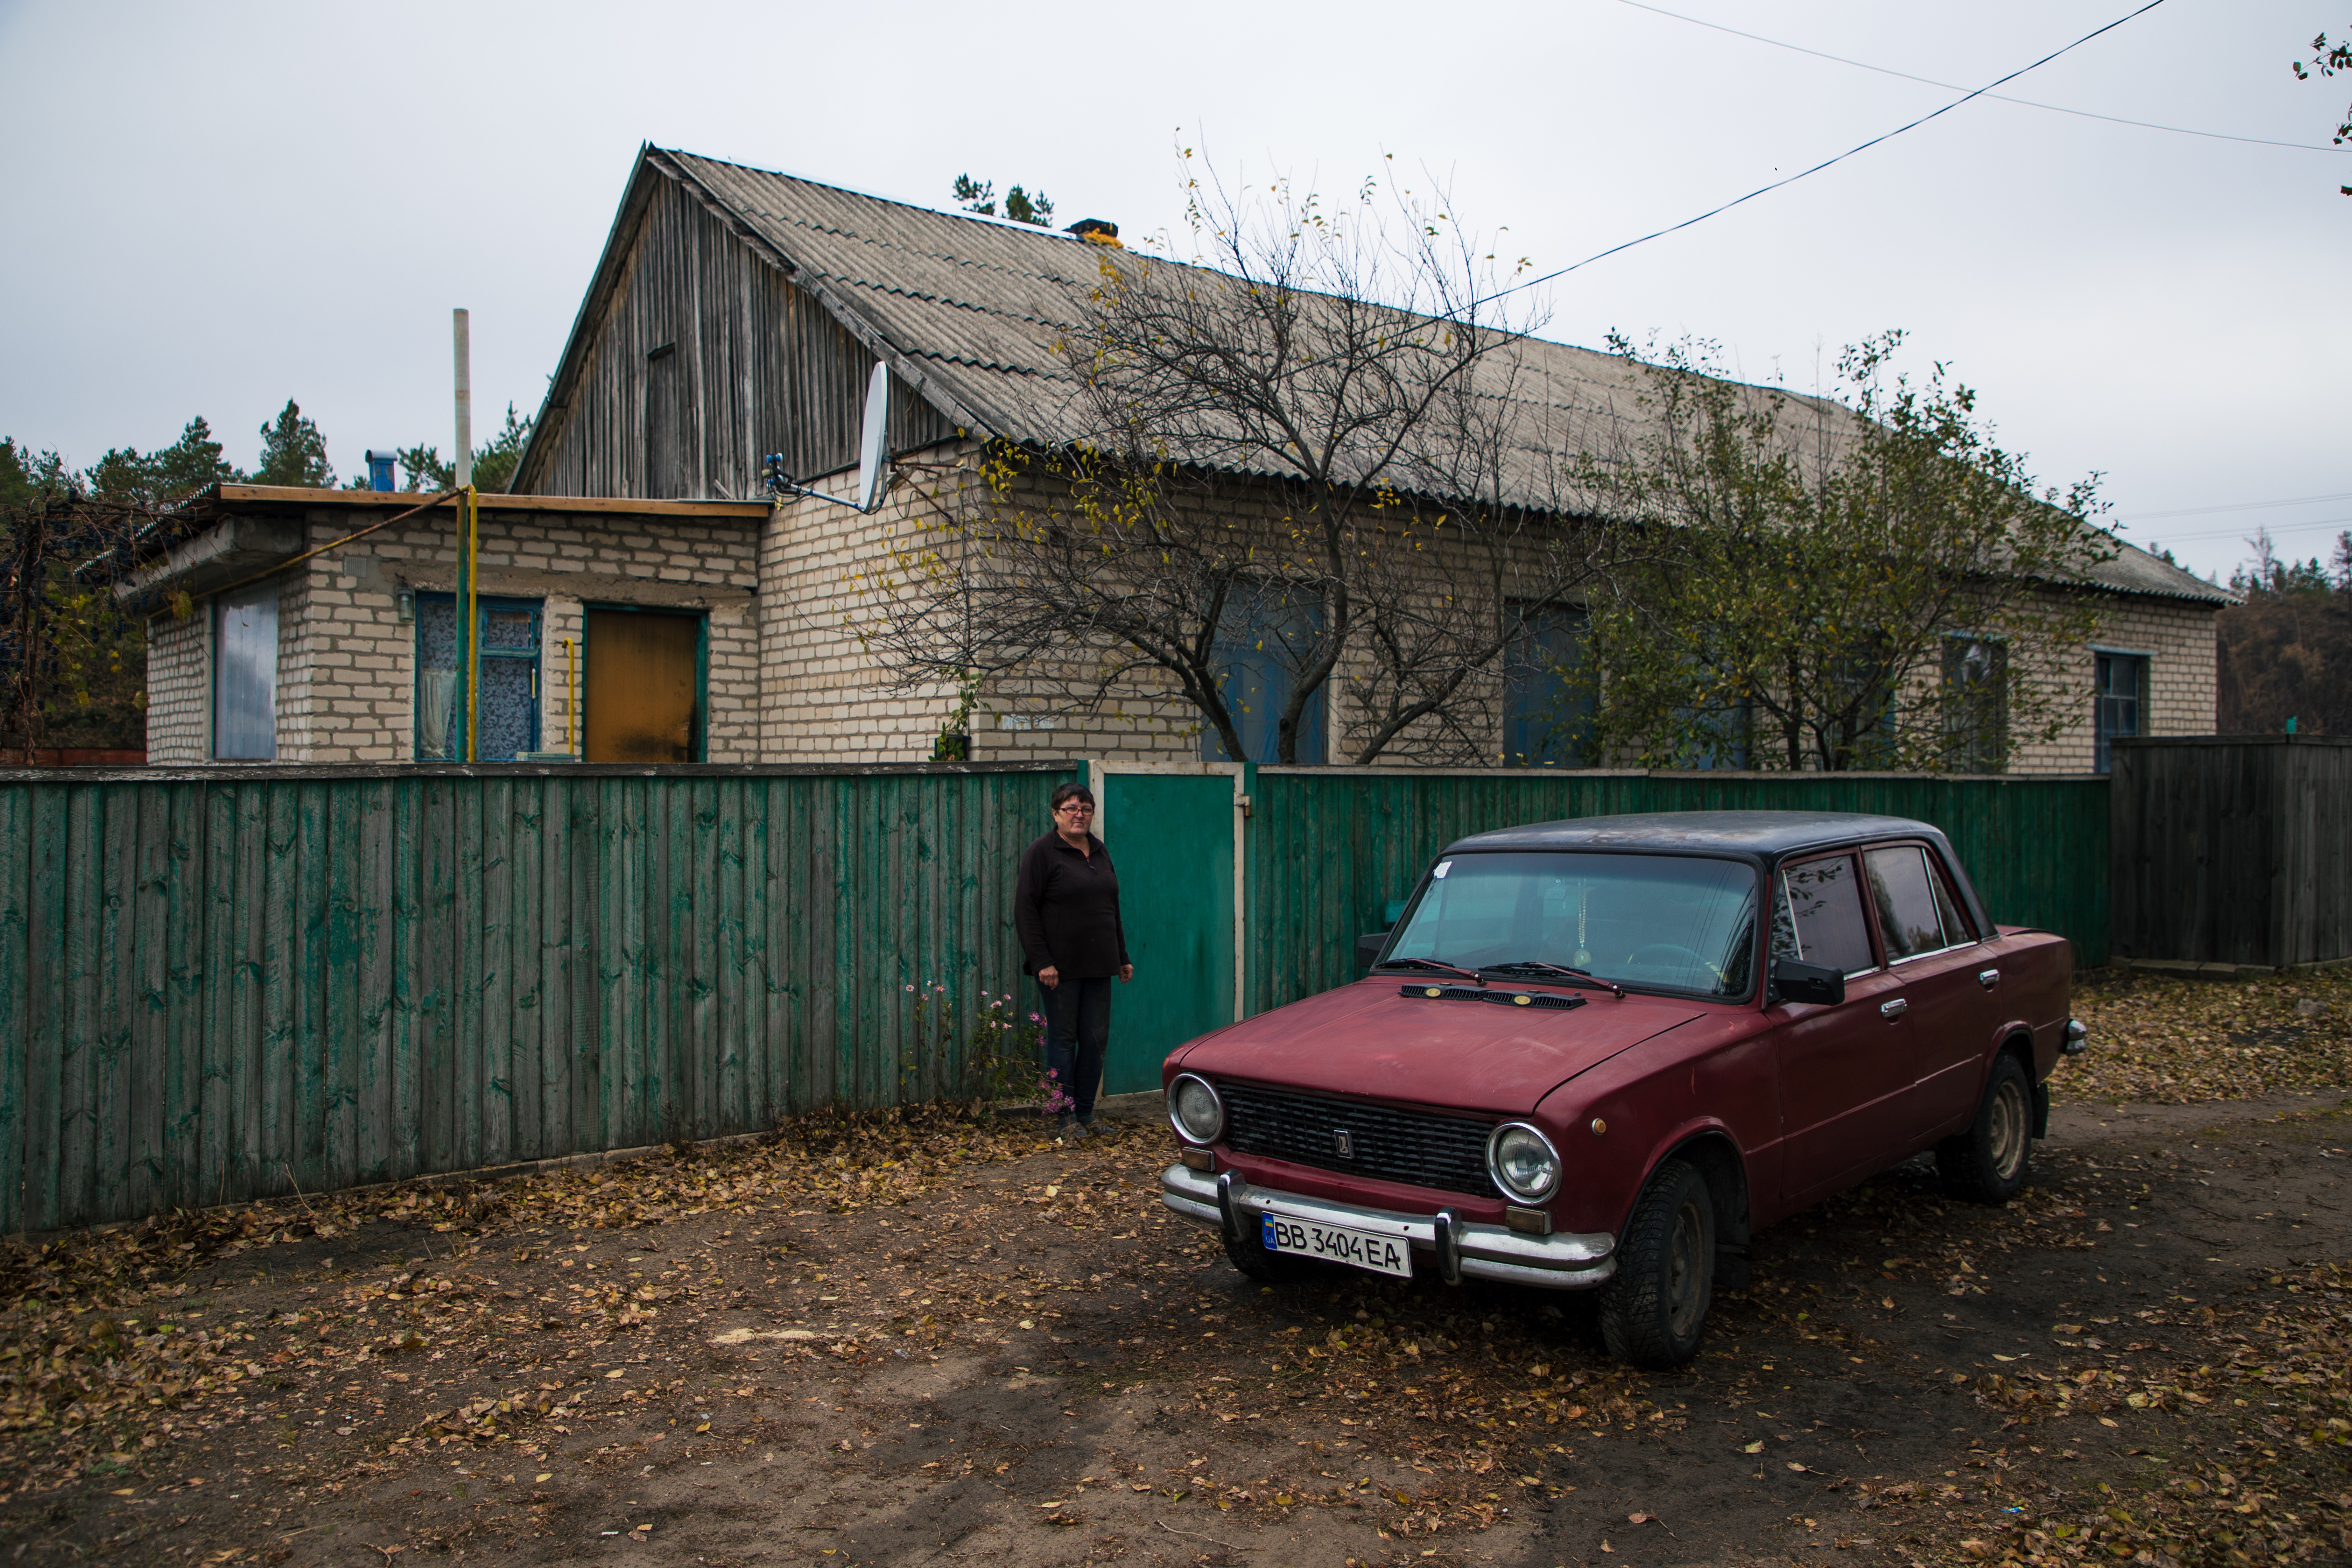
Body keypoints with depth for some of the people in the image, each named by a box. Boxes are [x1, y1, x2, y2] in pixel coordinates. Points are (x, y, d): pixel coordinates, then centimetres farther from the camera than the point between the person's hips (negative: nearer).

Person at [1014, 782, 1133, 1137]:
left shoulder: (1099, 851, 14)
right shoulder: (1041, 853, -6)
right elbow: (1025, 910, -11)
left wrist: (1122, 957, 18)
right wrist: (1042, 961, -17)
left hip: (1097, 966, 6)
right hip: (1060, 967, -6)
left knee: (1096, 1039, 7)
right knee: (1063, 1039, 2)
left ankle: (1086, 1113, 17)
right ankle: (1065, 1118, 11)